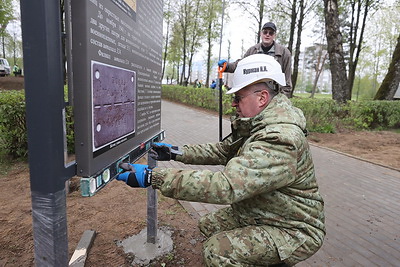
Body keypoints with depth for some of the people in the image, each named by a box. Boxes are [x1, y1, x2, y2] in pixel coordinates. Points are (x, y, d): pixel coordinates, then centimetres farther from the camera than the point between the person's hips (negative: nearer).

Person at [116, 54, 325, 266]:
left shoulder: (279, 139, -33)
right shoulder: (254, 123, 0)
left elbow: (226, 185, -40)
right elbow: (222, 151, 7)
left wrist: (153, 177, -37)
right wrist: (174, 152, -1)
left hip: (293, 229, -9)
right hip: (258, 212, 9)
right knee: (209, 225, 10)